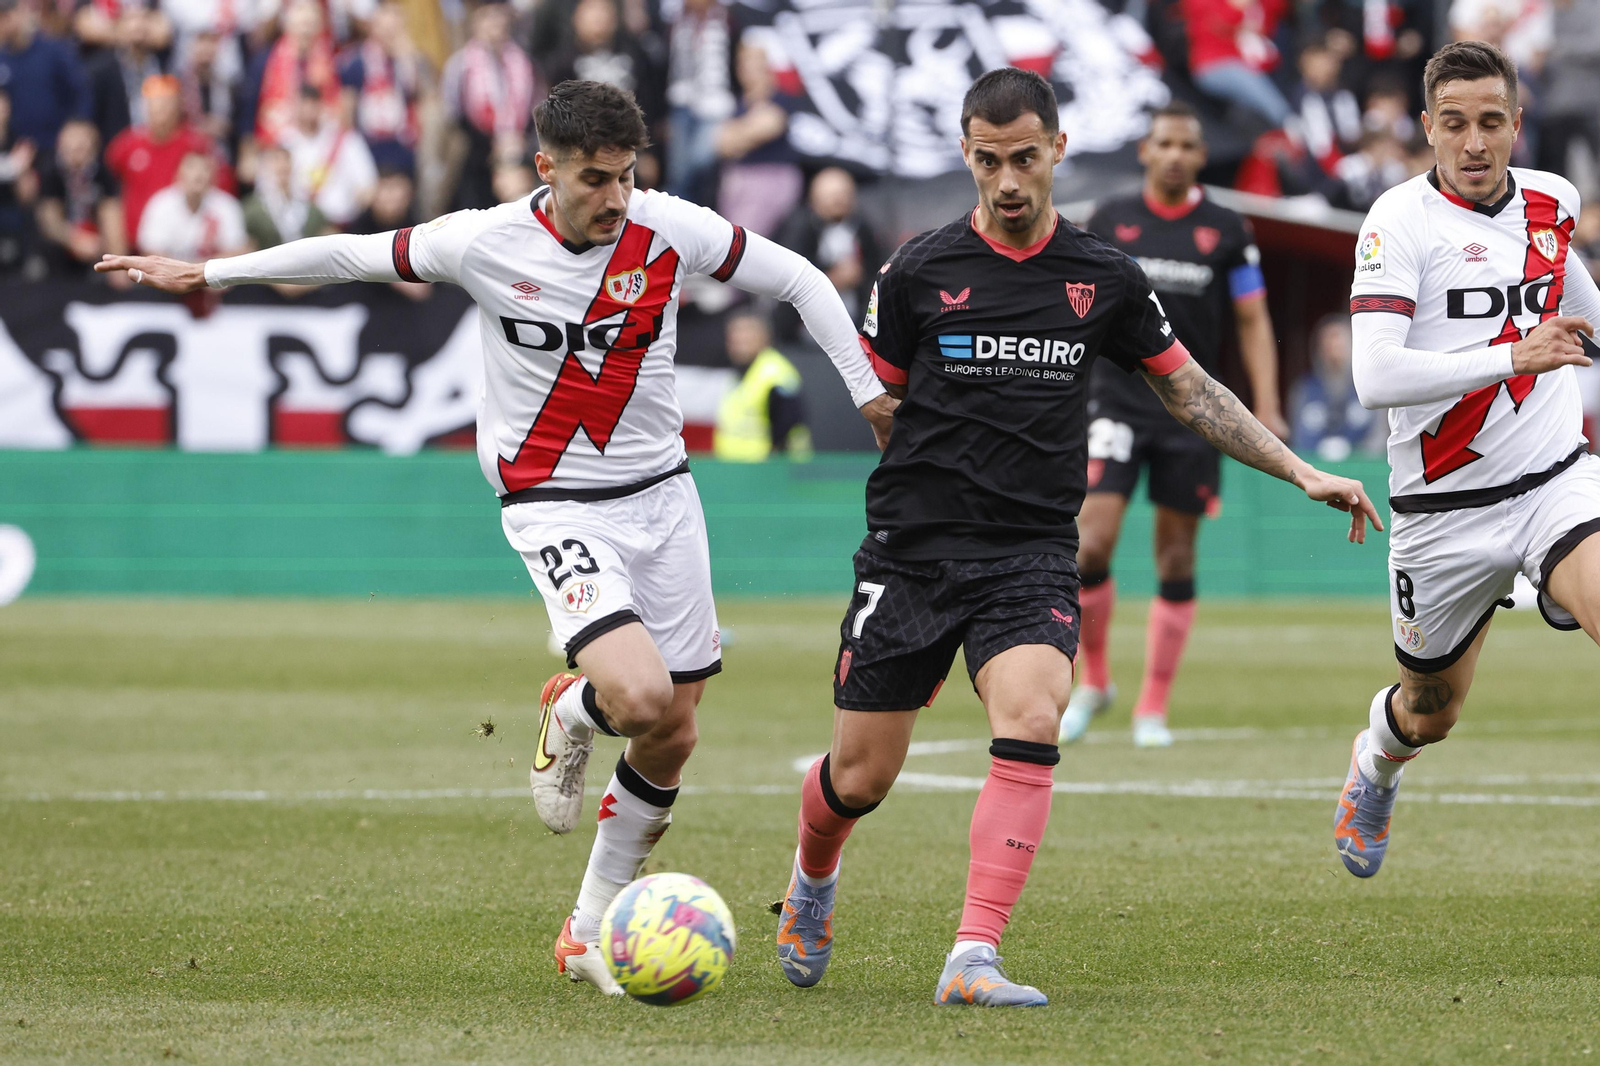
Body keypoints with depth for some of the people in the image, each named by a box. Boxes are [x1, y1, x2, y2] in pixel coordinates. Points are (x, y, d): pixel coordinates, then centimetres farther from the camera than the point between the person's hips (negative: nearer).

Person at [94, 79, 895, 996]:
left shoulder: (672, 231, -8)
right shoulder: (487, 242, -12)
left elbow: (798, 279, 5)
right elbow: (352, 256, 2)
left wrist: (869, 388, -3)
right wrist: (207, 275, 8)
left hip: (662, 495, 4)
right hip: (556, 506, -4)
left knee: (673, 735, 7)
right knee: (639, 697, -26)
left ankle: (593, 930, 25)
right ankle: (570, 716, 13)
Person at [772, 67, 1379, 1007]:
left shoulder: (1106, 279, 5)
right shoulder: (920, 271, -1)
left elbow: (1188, 390, 15)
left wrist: (1302, 472, 11)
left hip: (1032, 556, 1)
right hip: (911, 552, 0)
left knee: (1031, 726, -26)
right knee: (862, 777, 3)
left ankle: (974, 959, -25)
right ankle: (813, 879, 39)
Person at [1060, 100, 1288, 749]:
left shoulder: (1226, 231, 4)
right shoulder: (1108, 222, 5)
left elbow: (1252, 321, 7)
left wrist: (1266, 407, -3)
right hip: (1117, 401, 0)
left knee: (1176, 558, 3)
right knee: (1092, 543, -14)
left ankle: (1153, 707, 13)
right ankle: (1093, 681, 7)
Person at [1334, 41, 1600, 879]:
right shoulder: (1401, 220, -13)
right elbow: (1376, 378, -26)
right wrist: (1510, 357, -32)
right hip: (1446, 512, -2)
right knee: (1431, 713, 15)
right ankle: (1375, 767, 52)